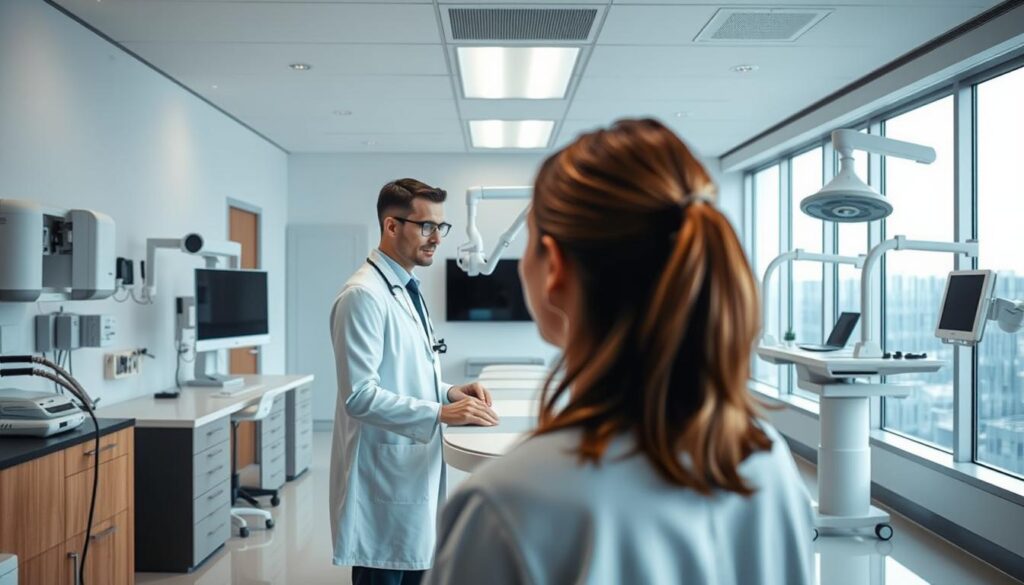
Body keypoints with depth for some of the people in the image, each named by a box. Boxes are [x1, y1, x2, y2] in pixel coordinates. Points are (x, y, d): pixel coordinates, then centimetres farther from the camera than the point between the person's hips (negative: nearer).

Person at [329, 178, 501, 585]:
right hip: (385, 478, -9)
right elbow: (360, 395, -23)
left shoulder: (408, 291, 14)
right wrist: (441, 413, -25)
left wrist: (450, 393, 2)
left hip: (415, 471, 9)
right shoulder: (363, 295, -17)